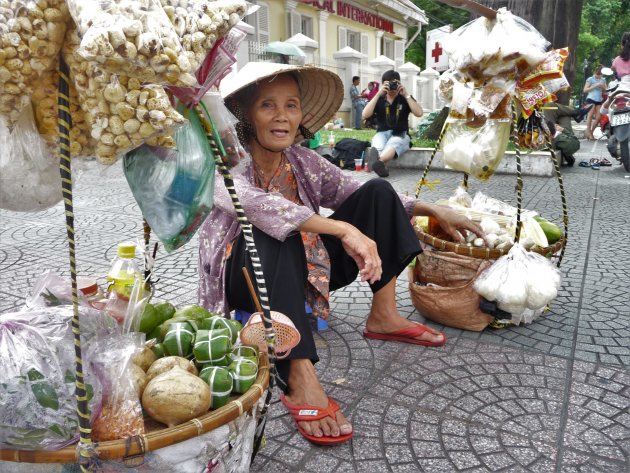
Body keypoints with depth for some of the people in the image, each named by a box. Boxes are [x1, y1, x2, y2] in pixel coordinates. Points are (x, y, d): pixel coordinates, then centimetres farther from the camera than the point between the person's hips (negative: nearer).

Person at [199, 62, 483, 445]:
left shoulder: (303, 161, -2)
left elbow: (359, 193, 5)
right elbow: (256, 205, -40)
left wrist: (433, 210, -1)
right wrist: (345, 230, -48)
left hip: (299, 270, 6)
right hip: (244, 279, -5)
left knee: (379, 190, -4)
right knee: (272, 233, -40)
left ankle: (383, 316, -6)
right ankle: (299, 377, -40)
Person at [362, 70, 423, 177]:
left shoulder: (405, 99, 11)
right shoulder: (379, 99, 12)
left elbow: (419, 113, -6)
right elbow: (365, 115, -5)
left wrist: (406, 95, -8)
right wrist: (378, 94, -10)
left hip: (400, 134, -1)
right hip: (382, 133, 1)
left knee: (392, 144, -40)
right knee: (378, 147, -38)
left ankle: (378, 162, -69)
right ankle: (380, 165, -69)